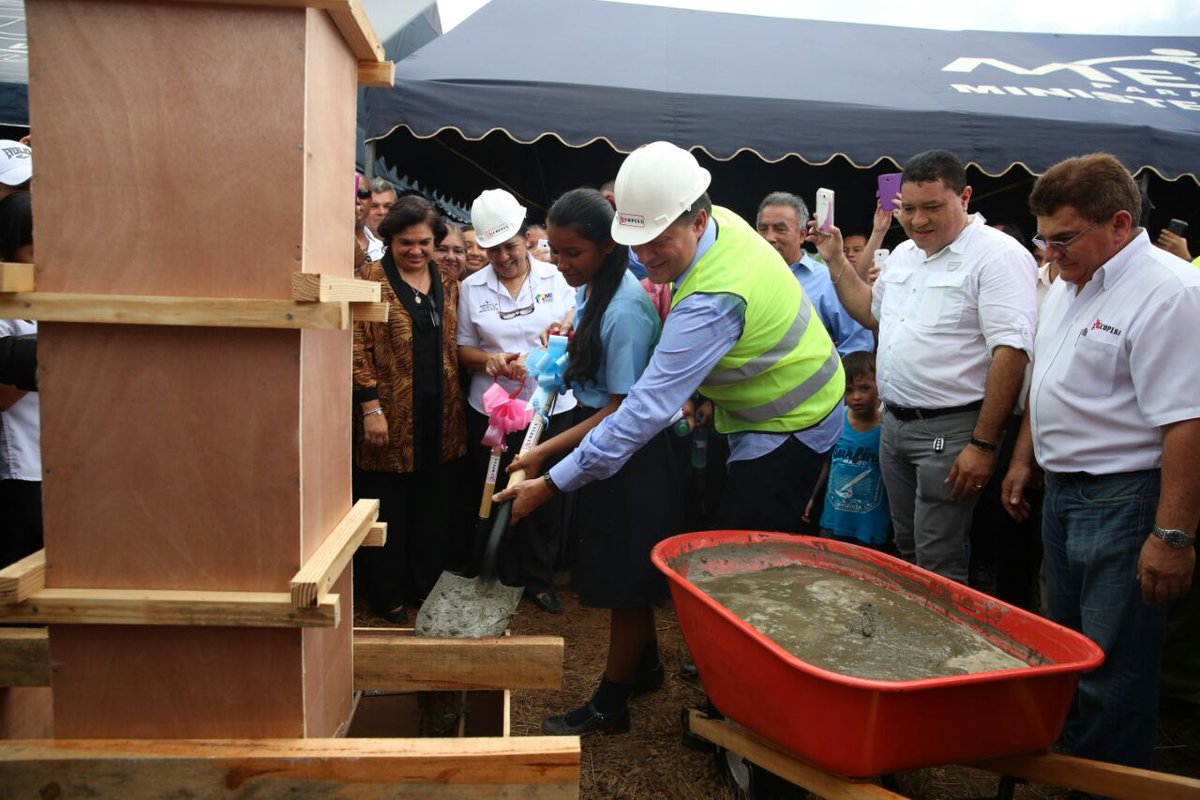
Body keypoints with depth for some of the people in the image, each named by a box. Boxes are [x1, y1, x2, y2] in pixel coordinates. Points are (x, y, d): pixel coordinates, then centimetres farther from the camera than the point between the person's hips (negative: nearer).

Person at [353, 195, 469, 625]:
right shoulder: (372, 279, -5)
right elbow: (358, 345, -10)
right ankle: (387, 595, 22)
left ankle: (427, 585, 29)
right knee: (389, 508, 6)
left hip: (441, 416, 5)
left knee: (436, 507, 13)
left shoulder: (447, 283, 11)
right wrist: (370, 406, -15)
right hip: (390, 418, -5)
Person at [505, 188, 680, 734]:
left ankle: (609, 705, 21)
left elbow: (621, 410, -23)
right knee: (625, 571, 22)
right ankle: (646, 664, 42)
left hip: (630, 458, -9)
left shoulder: (625, 311, -25)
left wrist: (546, 453, -21)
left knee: (626, 581, 5)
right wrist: (570, 340, 6)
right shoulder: (593, 288, 3)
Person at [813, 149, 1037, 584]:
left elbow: (1011, 351, -20)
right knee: (907, 551, 19)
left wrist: (983, 445, -22)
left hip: (949, 430, -8)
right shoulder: (904, 254, 13)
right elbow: (871, 311, 28)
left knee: (938, 568, -2)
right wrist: (836, 260, 17)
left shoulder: (997, 255, -14)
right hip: (894, 422, 8)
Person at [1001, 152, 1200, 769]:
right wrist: (1024, 459, 20)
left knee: (1113, 669, 1)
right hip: (1062, 491, 9)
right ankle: (1068, 760, 39)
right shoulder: (1066, 287, 10)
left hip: (1124, 503, -9)